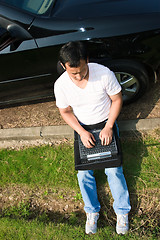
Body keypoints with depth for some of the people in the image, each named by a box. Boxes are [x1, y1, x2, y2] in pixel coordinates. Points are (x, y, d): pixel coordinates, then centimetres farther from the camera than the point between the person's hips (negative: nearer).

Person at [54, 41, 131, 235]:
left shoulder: (104, 74, -22)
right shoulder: (61, 85, -17)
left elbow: (117, 99, -9)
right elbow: (65, 111, -4)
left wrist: (108, 127, -17)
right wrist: (81, 132, -17)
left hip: (106, 124, -1)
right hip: (82, 128, 2)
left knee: (113, 168, -7)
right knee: (83, 171, -4)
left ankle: (122, 211, 14)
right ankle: (92, 211, 19)